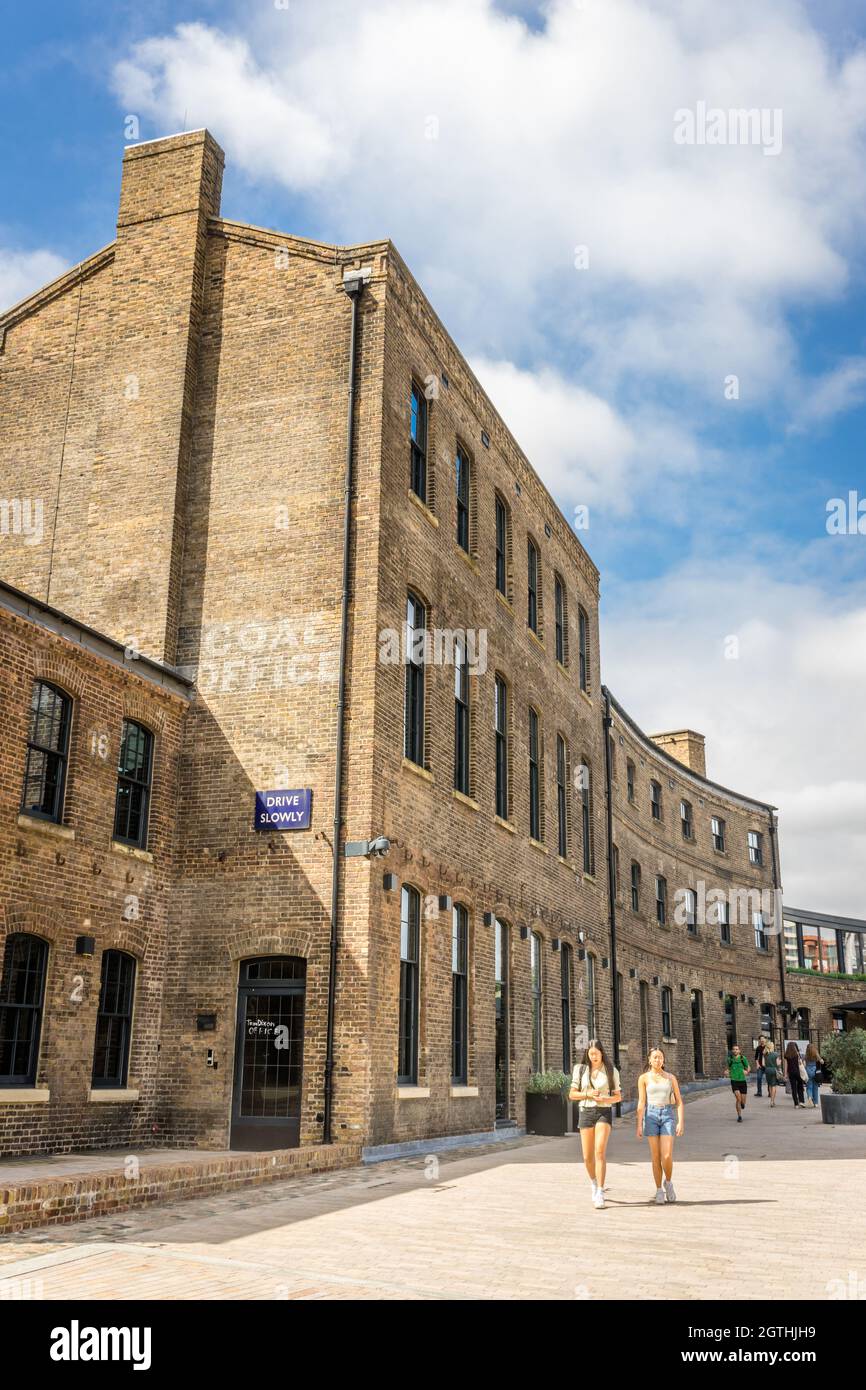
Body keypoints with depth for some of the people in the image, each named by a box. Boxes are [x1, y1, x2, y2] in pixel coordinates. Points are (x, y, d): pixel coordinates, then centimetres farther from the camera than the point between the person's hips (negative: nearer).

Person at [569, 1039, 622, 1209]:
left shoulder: (611, 1071, 2)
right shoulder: (580, 1069, 4)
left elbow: (618, 1096, 7)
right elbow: (572, 1095, 5)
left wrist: (605, 1099, -13)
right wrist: (588, 1094, -12)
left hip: (604, 1112, -2)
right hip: (585, 1112, 2)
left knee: (600, 1152, -20)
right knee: (588, 1157, 4)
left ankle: (600, 1193, -18)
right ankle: (594, 1183, 33)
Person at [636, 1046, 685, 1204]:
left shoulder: (671, 1077, 6)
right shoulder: (643, 1078, 3)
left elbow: (679, 1102, 5)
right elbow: (641, 1103, -1)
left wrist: (681, 1122, -6)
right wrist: (639, 1125, -7)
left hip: (668, 1115, 0)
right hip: (651, 1116, 0)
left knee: (667, 1156, -11)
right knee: (656, 1157, -1)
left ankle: (668, 1182, 17)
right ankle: (659, 1191, 12)